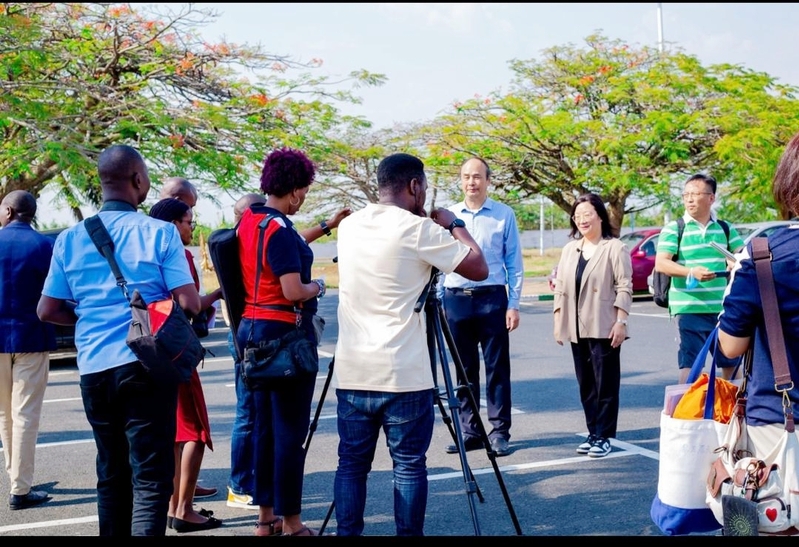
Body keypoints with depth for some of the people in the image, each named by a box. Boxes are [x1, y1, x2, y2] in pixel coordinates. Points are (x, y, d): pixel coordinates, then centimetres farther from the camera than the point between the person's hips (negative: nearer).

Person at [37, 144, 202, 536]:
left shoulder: (70, 239, 4)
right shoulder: (159, 233, -7)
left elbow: (48, 310, 7)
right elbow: (189, 304, -10)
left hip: (94, 369, 4)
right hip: (147, 366, -4)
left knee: (111, 473, 18)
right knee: (150, 477, -2)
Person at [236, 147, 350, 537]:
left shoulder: (249, 219, 9)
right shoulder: (280, 230, -18)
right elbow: (294, 291, -22)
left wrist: (327, 226, 31)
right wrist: (318, 287, -2)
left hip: (252, 328, 9)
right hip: (286, 332, -9)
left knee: (264, 425, 13)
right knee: (290, 430, -2)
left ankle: (266, 516, 21)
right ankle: (291, 522, 4)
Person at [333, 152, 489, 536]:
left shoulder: (349, 226, 9)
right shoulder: (418, 229, -9)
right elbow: (478, 269, -4)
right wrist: (454, 225, 9)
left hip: (352, 373, 5)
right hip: (403, 376, -5)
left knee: (351, 465, 10)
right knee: (409, 467, 4)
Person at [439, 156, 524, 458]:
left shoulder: (504, 214, 3)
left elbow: (514, 263, 3)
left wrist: (514, 304, -4)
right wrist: (437, 302, 6)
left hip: (492, 298, -2)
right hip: (456, 298, 2)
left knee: (497, 368, 0)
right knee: (465, 370, 8)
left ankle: (500, 431, 7)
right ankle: (469, 431, 15)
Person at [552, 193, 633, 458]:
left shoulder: (615, 248, -3)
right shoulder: (570, 249, 16)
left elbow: (624, 288, -7)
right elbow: (560, 287, 16)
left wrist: (621, 321, -14)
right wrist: (558, 321, 10)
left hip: (604, 327, -6)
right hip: (577, 328, 6)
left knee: (605, 384, -2)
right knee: (585, 384, 10)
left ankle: (604, 436, 2)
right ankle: (593, 433, 17)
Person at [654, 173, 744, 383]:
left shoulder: (725, 229, 12)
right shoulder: (673, 229, -1)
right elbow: (661, 263, -10)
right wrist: (691, 272, -26)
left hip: (724, 308, 4)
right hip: (689, 309, -4)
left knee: (731, 362, 13)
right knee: (689, 364, -5)